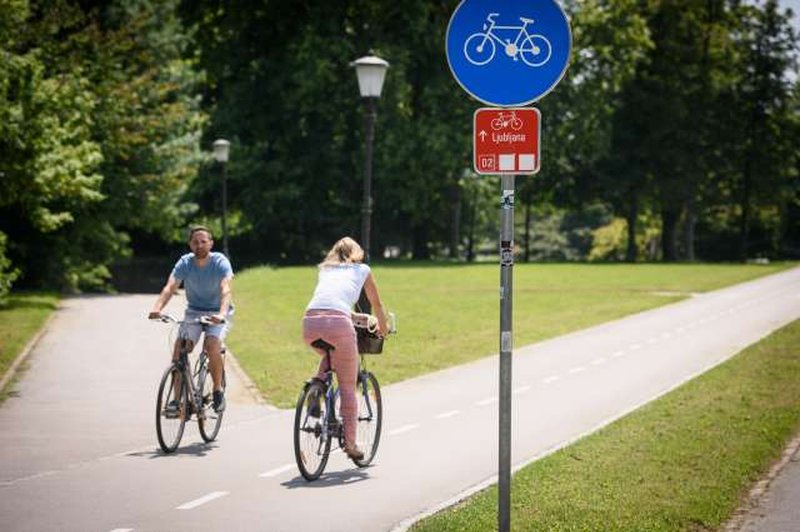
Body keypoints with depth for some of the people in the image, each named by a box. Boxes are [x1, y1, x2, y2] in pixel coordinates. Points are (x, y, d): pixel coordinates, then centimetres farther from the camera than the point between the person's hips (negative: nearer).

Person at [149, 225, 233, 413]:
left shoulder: (220, 262, -17)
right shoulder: (185, 263, -10)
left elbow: (226, 289, -32)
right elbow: (170, 287, -23)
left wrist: (222, 313, -51)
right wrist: (157, 308, -42)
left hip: (217, 314, -3)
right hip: (193, 312, 3)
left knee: (212, 345, -29)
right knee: (179, 347, -19)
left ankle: (218, 391, -9)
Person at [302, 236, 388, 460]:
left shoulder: (325, 270, 33)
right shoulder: (362, 269, 25)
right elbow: (377, 305, 34)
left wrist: (359, 317, 61)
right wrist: (383, 328, 53)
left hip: (310, 322, 3)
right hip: (338, 324, -3)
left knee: (329, 356, 36)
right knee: (348, 388, 9)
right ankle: (350, 443, 9)